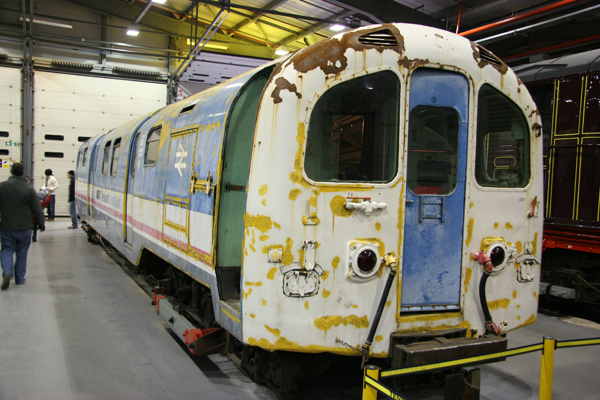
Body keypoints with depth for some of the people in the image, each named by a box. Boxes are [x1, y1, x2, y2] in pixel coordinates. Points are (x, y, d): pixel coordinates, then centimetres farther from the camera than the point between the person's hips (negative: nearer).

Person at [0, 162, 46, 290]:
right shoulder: (28, 188, -9)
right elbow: (37, 210, -6)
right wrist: (42, 224, 7)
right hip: (24, 227, 0)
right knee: (22, 253, 12)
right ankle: (20, 279, 19)